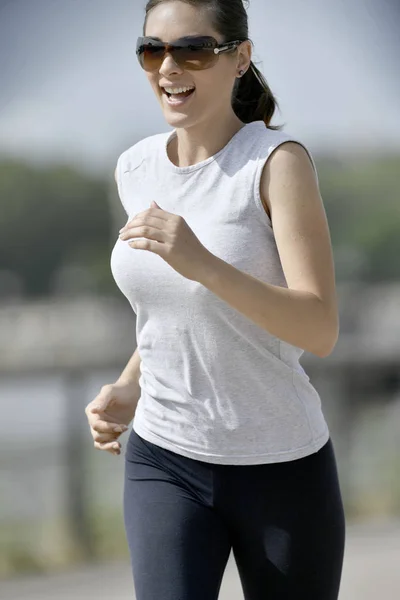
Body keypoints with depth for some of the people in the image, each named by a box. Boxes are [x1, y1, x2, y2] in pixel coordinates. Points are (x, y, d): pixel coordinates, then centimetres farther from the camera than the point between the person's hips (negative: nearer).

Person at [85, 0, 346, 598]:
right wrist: (129, 391, 1)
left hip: (282, 467, -3)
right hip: (164, 463, 3)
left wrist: (201, 262, -34)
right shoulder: (136, 170, 3)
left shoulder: (279, 160, -14)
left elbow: (320, 331, -22)